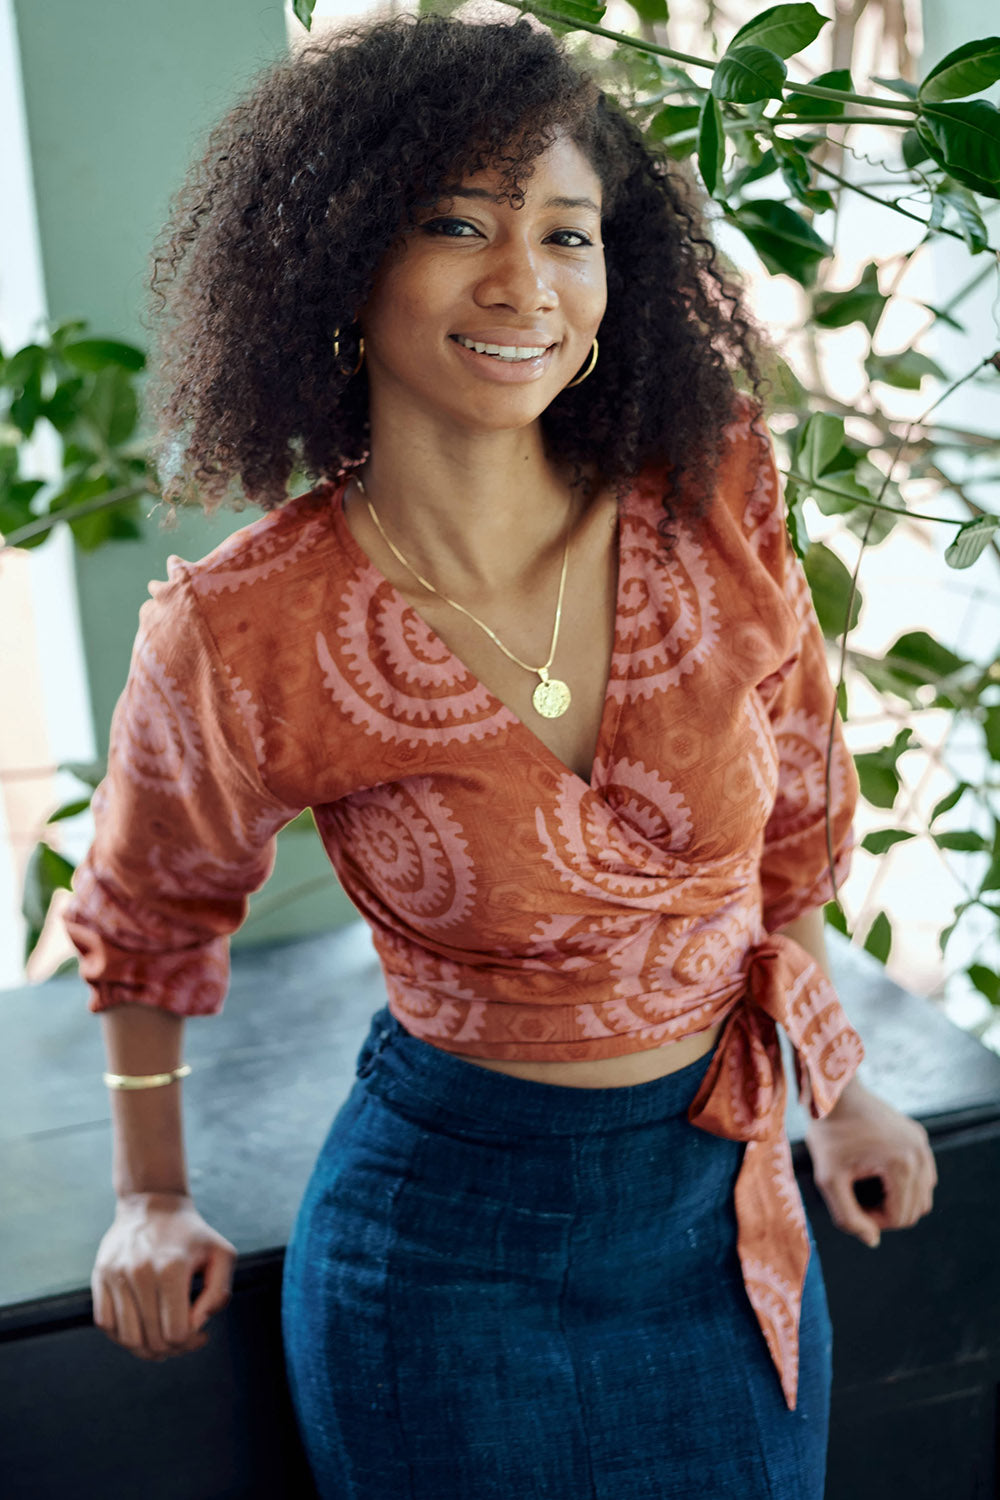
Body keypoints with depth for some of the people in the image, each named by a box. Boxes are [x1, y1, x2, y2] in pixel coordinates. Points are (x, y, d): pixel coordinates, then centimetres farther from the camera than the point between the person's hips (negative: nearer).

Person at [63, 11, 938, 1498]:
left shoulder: (716, 511, -13)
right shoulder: (247, 633, -20)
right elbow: (148, 916, 0)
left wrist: (833, 1084, 12)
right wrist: (152, 1198, 10)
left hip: (730, 1213, 4)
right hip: (451, 1248, -3)